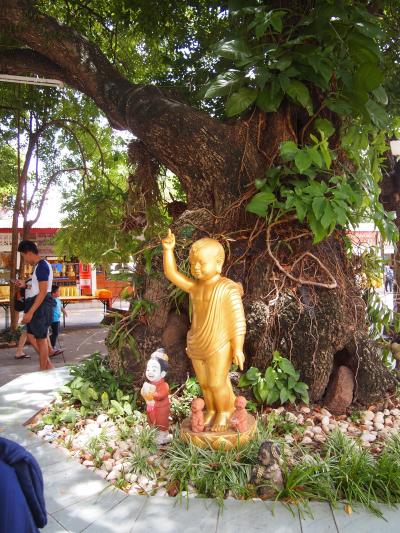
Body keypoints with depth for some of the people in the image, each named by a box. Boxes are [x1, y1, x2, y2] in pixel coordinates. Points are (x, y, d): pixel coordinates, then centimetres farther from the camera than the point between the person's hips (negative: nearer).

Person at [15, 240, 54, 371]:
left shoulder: (41, 266, -17)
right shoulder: (39, 266, 15)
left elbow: (43, 292, -23)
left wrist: (30, 312, -24)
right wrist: (25, 285, 12)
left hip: (40, 306, -10)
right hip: (36, 305, 10)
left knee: (41, 339, -1)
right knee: (31, 336, 16)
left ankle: (43, 370, 10)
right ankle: (47, 364, 21)